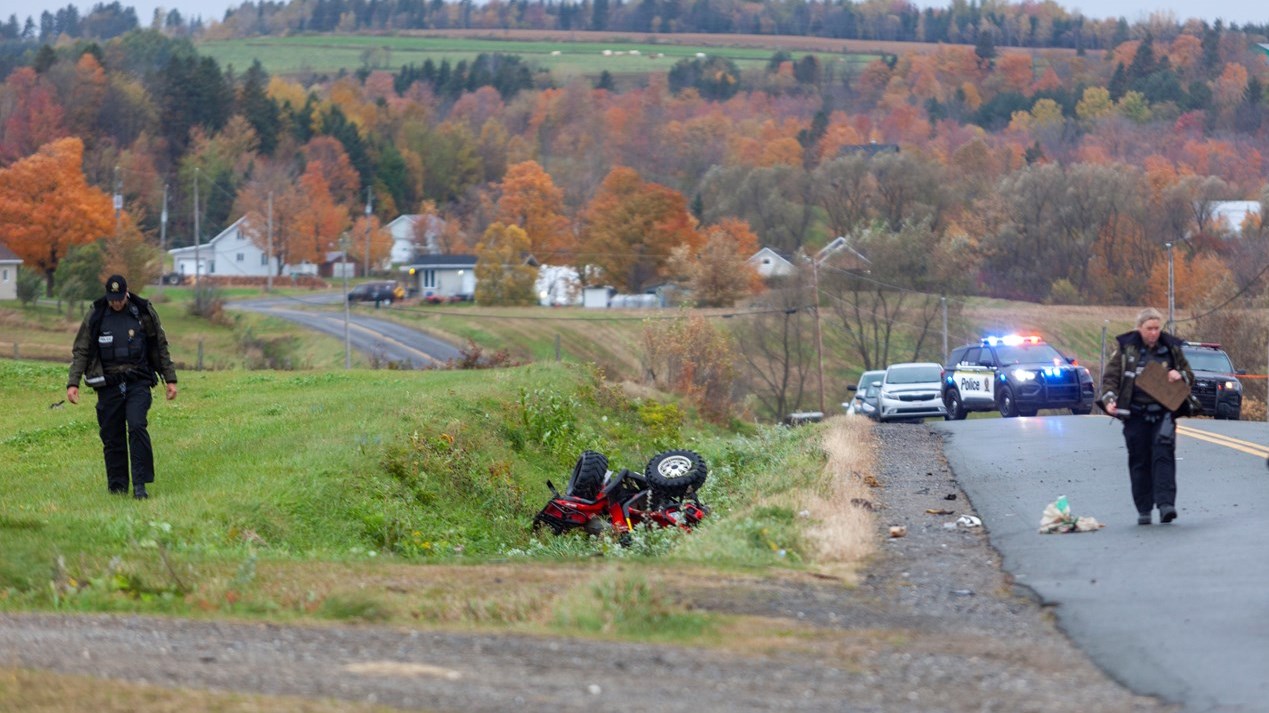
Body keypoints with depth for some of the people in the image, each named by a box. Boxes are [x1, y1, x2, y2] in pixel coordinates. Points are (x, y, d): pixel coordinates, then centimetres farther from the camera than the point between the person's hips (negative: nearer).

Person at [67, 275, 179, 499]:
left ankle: (140, 484, -17)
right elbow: (80, 351, 4)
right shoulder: (95, 316, 1)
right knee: (112, 437, 1)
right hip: (109, 385, 1)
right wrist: (73, 383, -5)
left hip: (138, 383, -1)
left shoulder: (144, 313, 2)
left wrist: (170, 379, 8)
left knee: (137, 427, -18)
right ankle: (117, 487, 11)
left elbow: (161, 348, 10)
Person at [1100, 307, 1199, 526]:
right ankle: (1144, 510, 9)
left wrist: (1179, 375, -7)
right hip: (1136, 415, 0)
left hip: (1163, 413, 0)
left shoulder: (1171, 348, 8)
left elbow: (1189, 376, 17)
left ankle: (1165, 503, -20)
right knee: (1139, 462, 2)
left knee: (1163, 456, -14)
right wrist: (1109, 399, -13)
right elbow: (1110, 377, 4)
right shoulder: (1126, 348, 4)